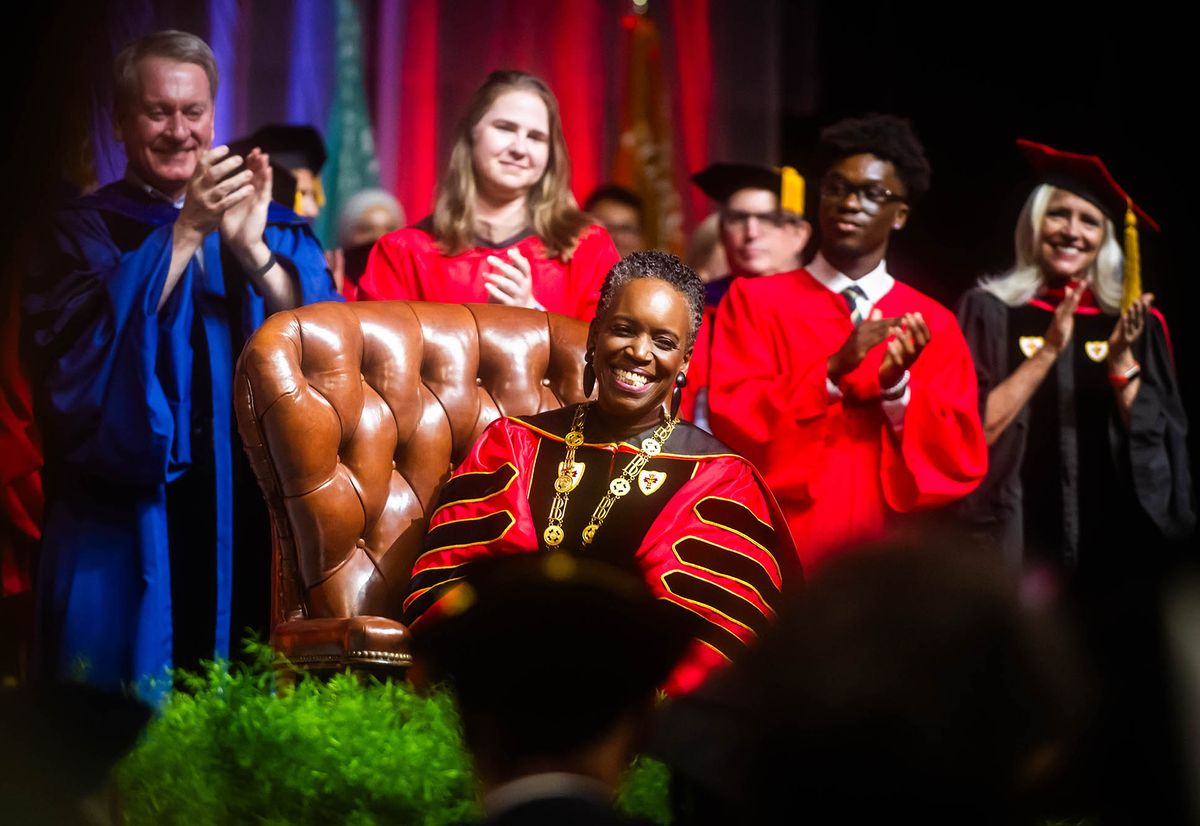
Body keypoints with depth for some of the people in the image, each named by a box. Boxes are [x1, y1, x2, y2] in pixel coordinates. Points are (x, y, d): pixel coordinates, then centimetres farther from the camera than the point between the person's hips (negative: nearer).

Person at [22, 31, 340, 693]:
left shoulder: (272, 226, 13)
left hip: (252, 527, 2)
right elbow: (82, 351, -14)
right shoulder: (88, 231, 5)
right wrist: (184, 232, -20)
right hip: (127, 531, -2)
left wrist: (252, 250, -19)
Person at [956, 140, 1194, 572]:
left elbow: (1155, 444, 0)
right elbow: (973, 433, -10)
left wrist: (1120, 360, -13)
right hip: (1012, 540, -2)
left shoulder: (1134, 322, 6)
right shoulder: (989, 311, -1)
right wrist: (1049, 350, -16)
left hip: (1112, 537, 2)